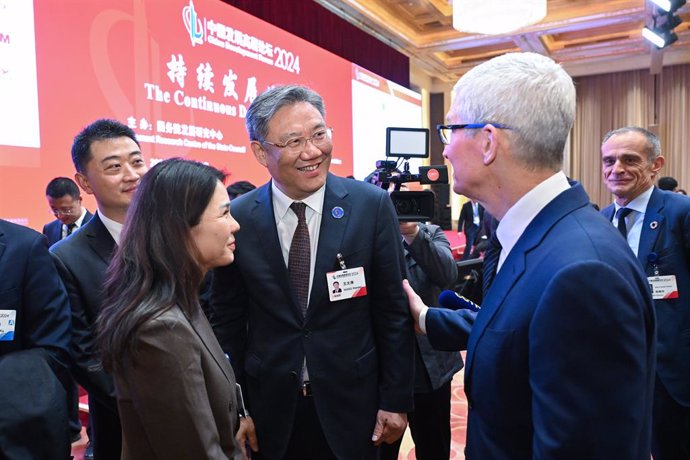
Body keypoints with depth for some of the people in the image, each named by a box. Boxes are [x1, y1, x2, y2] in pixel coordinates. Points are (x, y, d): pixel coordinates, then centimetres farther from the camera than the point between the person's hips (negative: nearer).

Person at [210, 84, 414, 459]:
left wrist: (396, 400, -3)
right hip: (269, 407, 1)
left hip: (351, 403, 0)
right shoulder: (237, 218, -8)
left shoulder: (372, 205, -11)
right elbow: (227, 320, 1)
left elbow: (393, 312, -5)